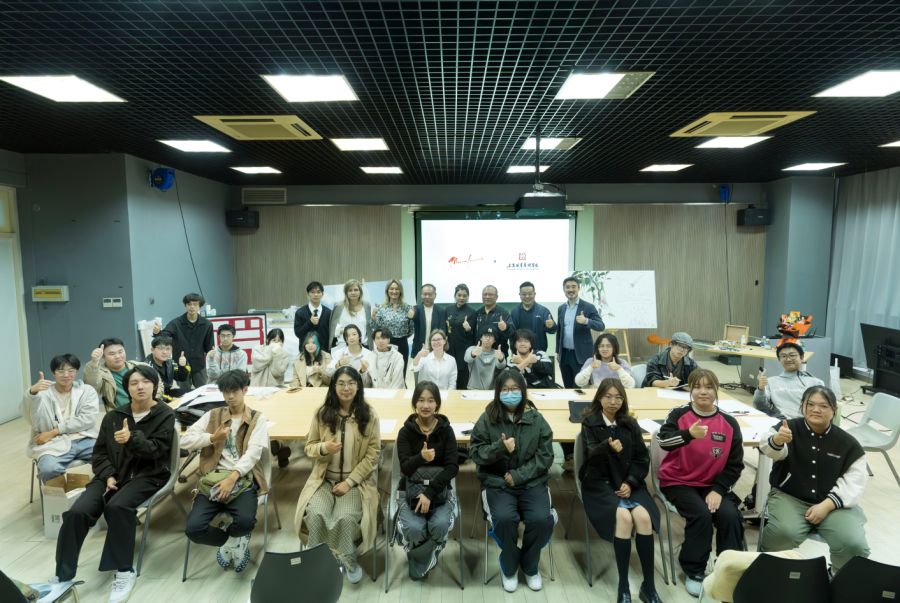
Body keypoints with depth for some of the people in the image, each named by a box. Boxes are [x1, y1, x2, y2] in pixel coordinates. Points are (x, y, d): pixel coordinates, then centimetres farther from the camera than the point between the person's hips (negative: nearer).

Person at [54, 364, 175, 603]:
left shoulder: (165, 415, -1)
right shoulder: (113, 415, 11)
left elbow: (157, 450, -11)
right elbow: (100, 452, 12)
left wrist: (132, 438, -30)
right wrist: (108, 475, -6)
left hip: (147, 475, -4)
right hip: (113, 473, 4)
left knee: (117, 506, -33)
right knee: (77, 511, -22)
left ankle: (124, 571, -18)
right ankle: (63, 576, -6)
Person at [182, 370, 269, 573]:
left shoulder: (258, 419, 5)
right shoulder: (212, 415, 15)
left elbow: (253, 452, -8)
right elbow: (185, 440, 8)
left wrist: (232, 477, -22)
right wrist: (213, 438, -5)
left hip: (242, 480, -3)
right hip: (213, 479, 3)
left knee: (245, 521, -31)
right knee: (193, 528, -22)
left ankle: (231, 543, 9)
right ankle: (236, 542, 8)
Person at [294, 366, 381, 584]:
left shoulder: (369, 415, -7)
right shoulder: (322, 413, -2)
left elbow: (373, 454, -6)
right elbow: (309, 447, 5)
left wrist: (349, 482, -13)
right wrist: (323, 448, -19)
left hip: (357, 481, -2)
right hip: (324, 479, 2)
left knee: (345, 517, -26)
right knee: (315, 514, -25)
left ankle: (346, 558, 4)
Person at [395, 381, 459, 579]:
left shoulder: (446, 430, -4)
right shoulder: (406, 431, -5)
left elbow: (452, 467, -11)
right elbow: (405, 468, -14)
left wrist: (430, 492, -23)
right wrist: (421, 457, -37)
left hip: (440, 487, 0)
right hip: (413, 488, 0)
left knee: (441, 524, -27)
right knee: (414, 528, -26)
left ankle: (419, 560, 5)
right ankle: (427, 557, 11)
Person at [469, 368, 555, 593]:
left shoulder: (536, 418, 0)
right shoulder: (487, 419, -3)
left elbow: (546, 455, -1)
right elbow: (476, 452, -1)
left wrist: (518, 475, -11)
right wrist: (499, 448, -21)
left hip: (531, 481, 1)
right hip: (497, 482, -1)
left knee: (542, 520, -23)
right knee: (505, 518, -28)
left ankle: (530, 565, 11)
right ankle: (509, 566, 6)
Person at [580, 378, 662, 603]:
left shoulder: (630, 424, 8)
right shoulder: (589, 423, -3)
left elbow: (642, 458, 7)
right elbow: (591, 454, -19)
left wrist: (630, 482, -9)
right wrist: (608, 447, -41)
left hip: (628, 482, 3)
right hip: (599, 483, -3)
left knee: (643, 516, -26)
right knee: (624, 516, -30)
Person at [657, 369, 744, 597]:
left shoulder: (729, 423, -2)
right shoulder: (679, 414, -10)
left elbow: (735, 464, 2)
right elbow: (664, 441, -29)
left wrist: (718, 490, -11)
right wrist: (689, 434, -48)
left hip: (713, 484, 3)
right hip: (678, 482, -3)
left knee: (730, 515, -22)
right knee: (701, 514, -25)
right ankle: (693, 572, -4)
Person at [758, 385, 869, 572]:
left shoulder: (847, 443, 2)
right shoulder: (790, 428, -5)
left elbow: (855, 480, 0)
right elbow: (771, 450, -22)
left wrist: (827, 505, -13)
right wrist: (777, 440, -48)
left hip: (834, 502, 3)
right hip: (790, 497, -3)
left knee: (854, 544, -22)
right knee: (784, 533, -31)